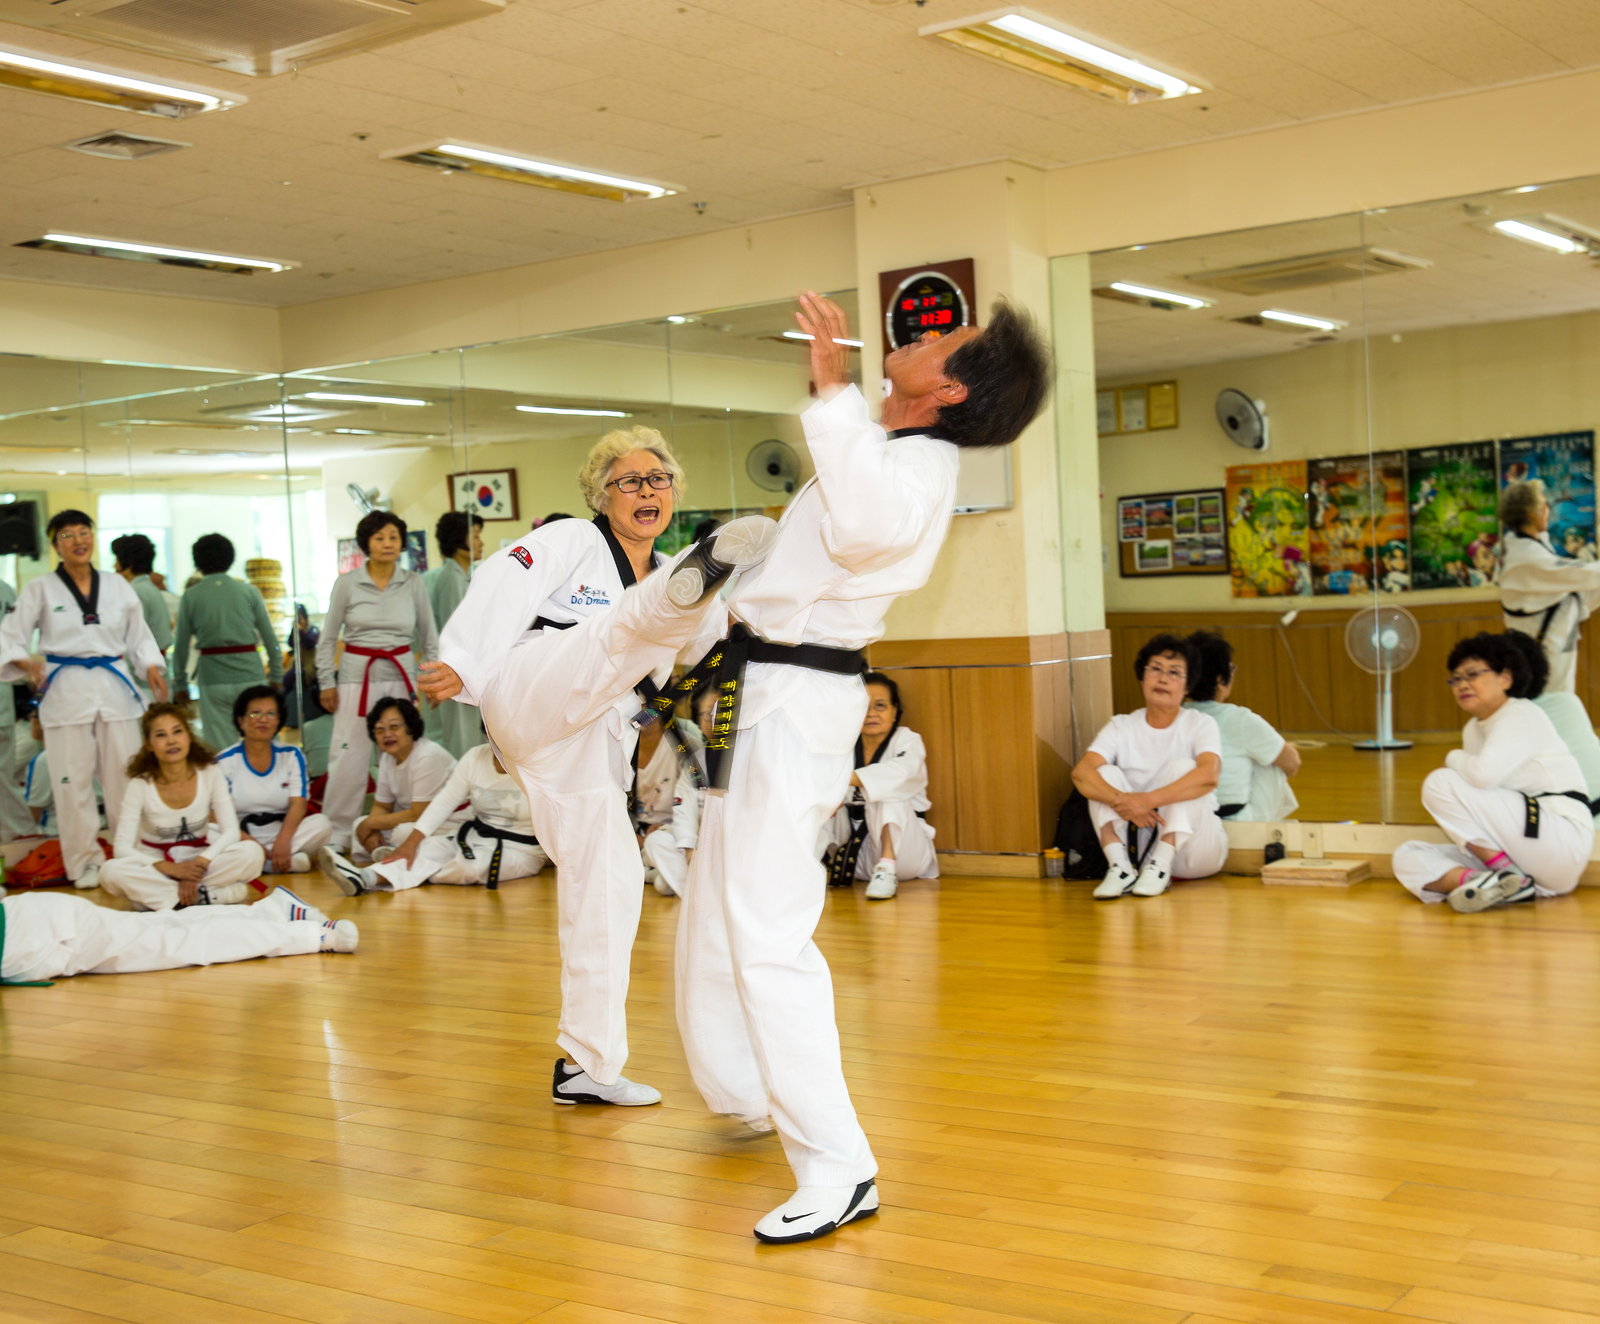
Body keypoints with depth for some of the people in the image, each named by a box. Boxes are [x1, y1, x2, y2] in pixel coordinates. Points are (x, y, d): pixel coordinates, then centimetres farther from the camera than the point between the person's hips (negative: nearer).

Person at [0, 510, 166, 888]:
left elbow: (139, 634, 15)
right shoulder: (40, 589, 3)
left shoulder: (117, 585, 10)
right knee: (73, 780, -1)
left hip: (115, 686, 2)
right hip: (66, 690, -2)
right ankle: (85, 861, 11)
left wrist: (152, 667, -2)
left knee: (124, 775, 2)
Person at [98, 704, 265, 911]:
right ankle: (216, 895, -30)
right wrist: (170, 868, -32)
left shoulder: (210, 773, -9)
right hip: (155, 863, -1)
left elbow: (231, 831, -13)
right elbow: (122, 847, -18)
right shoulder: (140, 785, -13)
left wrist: (200, 863, -30)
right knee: (111, 871, -34)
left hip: (198, 859, 1)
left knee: (252, 853, -28)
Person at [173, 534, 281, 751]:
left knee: (219, 748, 4)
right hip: (250, 675, 1)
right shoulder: (249, 591, 3)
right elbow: (270, 638, 4)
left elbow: (181, 646, 4)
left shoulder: (190, 597, 1)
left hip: (213, 679, -1)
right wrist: (277, 674, 13)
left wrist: (180, 682, 14)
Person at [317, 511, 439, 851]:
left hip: (401, 676, 2)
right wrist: (326, 683, 1)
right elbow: (328, 638, 6)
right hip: (358, 676, -2)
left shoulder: (414, 584, 4)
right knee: (348, 758, -5)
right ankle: (336, 835, 6)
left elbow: (429, 636, 13)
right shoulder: (347, 583, 0)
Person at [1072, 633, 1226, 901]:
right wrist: (1121, 800, -34)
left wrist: (1149, 800, -37)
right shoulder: (1122, 726, 3)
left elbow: (1209, 775, -26)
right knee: (1105, 772, -15)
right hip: (1139, 844, 2)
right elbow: (1080, 773, -15)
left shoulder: (1200, 724, -4)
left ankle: (1160, 867, -29)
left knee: (1182, 767, -22)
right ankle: (1120, 867, -29)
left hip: (1195, 851, -2)